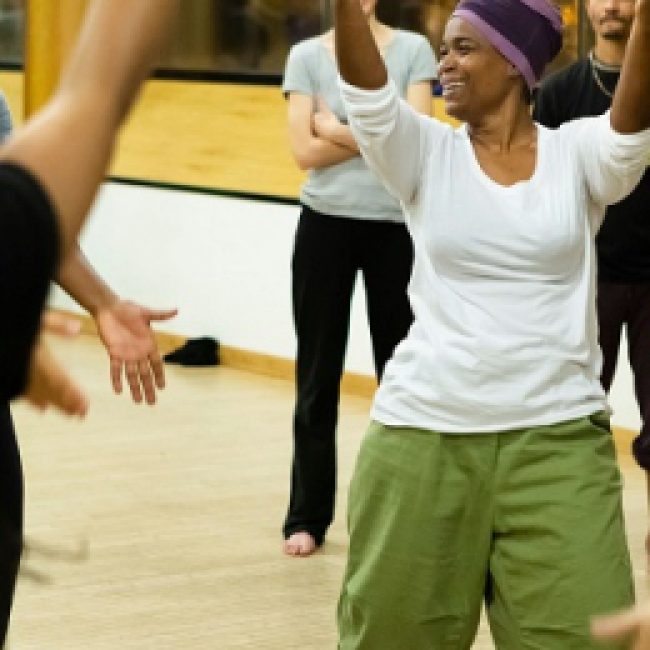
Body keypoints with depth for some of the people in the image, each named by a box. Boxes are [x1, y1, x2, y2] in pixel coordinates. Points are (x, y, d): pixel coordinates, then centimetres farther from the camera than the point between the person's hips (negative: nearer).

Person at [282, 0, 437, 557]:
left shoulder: (413, 49, -1)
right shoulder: (307, 55, 1)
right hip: (325, 226, 1)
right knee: (318, 375, 5)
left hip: (396, 227, 0)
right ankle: (307, 517, 12)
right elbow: (306, 150, -8)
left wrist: (339, 130, -8)